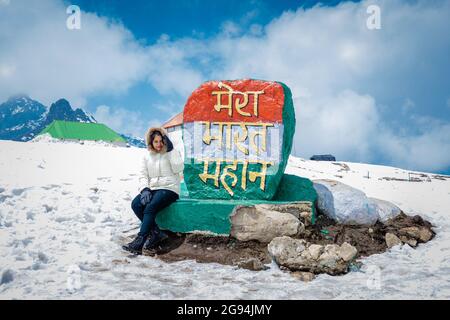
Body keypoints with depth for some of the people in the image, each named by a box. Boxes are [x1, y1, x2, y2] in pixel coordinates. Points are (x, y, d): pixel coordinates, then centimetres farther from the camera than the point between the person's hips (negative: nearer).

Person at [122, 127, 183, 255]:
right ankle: (156, 232, -19)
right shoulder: (147, 156, 15)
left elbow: (178, 169, -13)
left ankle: (139, 241, -32)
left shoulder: (171, 153, 4)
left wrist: (171, 150, -14)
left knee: (150, 208, -30)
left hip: (169, 189, -5)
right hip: (152, 189, 5)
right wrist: (144, 189, -9)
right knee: (136, 204, -23)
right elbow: (143, 175, 10)